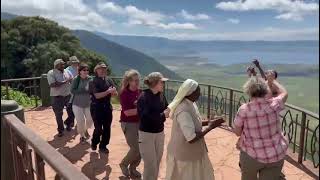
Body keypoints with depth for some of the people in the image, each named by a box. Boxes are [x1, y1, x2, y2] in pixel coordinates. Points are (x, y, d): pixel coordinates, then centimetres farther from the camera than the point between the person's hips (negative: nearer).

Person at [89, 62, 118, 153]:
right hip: (96, 107, -4)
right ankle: (94, 144, 26)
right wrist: (108, 91, -22)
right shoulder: (93, 82, -7)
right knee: (98, 128, -2)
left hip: (107, 107, 4)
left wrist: (113, 91, -20)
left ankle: (103, 146, 24)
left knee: (107, 128, 6)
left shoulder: (109, 80, 5)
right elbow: (97, 95, -17)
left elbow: (116, 94, 2)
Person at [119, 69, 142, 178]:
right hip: (129, 124, -5)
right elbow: (127, 112, -20)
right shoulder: (124, 94, -14)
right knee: (135, 149, -6)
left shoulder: (140, 92, 2)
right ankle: (124, 164, 23)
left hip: (140, 123, 6)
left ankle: (133, 168, 30)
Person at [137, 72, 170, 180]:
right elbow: (145, 116, -25)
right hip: (146, 134, -6)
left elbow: (165, 109, 8)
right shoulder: (144, 96, -18)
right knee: (151, 164, 2)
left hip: (160, 133, 6)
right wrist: (163, 115, -22)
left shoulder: (161, 95, -1)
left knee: (157, 162, 18)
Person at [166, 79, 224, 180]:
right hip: (185, 154, -9)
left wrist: (209, 122, 0)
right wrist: (210, 127, -22)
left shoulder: (190, 104, -2)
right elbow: (191, 138, -31)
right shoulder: (184, 110, -30)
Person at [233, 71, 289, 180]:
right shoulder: (274, 104, -11)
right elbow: (284, 93, 13)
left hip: (252, 155, -2)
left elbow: (237, 132, -5)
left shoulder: (244, 109, -18)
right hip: (276, 155, 2)